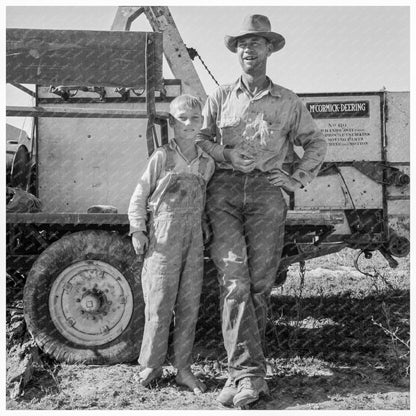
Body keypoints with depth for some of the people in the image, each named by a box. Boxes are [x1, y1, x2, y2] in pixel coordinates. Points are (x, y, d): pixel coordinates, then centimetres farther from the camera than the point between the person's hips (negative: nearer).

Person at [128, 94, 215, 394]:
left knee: (189, 305, 7)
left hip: (194, 239, 4)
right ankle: (151, 366, 16)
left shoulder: (207, 163, 10)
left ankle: (184, 369, 18)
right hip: (163, 239, -4)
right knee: (160, 304, 0)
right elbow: (140, 196, 0)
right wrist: (137, 231, -6)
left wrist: (206, 231, 9)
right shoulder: (161, 158, -2)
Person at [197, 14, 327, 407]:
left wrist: (297, 179, 8)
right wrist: (227, 156, -5)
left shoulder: (287, 101, 15)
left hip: (266, 191, 1)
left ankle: (242, 371, 10)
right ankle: (249, 374, -11)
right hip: (224, 188, 0)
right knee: (233, 281, -12)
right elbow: (200, 138, 14)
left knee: (259, 284, -1)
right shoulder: (221, 97, 16)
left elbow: (316, 143, 21)